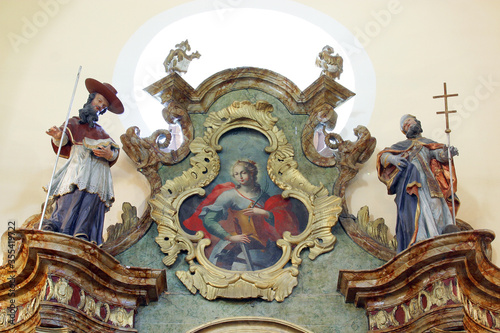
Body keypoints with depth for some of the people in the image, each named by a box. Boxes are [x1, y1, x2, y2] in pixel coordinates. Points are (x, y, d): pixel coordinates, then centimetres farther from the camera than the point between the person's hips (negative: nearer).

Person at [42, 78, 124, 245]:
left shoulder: (100, 131, 35)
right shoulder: (74, 122, 25)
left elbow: (115, 150, 23)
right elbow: (63, 140, 5)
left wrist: (109, 153, -2)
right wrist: (58, 136, -19)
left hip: (98, 169, 3)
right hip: (78, 166, -3)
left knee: (91, 200, -20)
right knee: (72, 196, -28)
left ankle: (82, 235, -33)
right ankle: (55, 226, -41)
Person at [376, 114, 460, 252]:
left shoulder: (429, 143, 29)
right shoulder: (401, 146, 30)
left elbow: (440, 154, 11)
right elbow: (383, 155, 19)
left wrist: (448, 153, -12)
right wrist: (392, 158, -4)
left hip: (428, 179, 1)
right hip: (410, 179, -1)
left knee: (435, 204, -22)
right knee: (416, 208, -22)